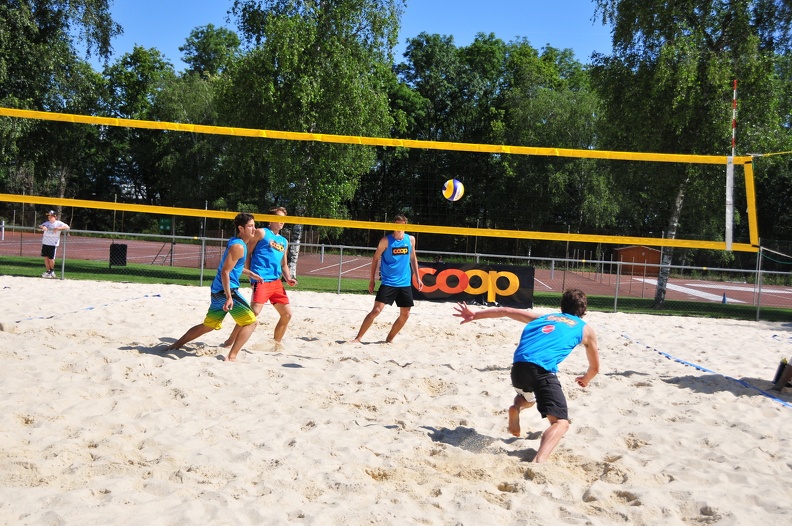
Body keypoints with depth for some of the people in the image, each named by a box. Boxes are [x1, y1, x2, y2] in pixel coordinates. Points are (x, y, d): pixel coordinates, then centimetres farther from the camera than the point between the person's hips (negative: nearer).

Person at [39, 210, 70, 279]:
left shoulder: (58, 223, -4)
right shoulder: (46, 223, 13)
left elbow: (67, 227, -15)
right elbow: (39, 227, 9)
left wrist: (58, 228, -26)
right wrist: (42, 227, -14)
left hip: (53, 243, -5)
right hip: (45, 243, 5)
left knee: (51, 258, -5)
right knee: (46, 257, 5)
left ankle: (52, 271, 16)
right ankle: (48, 271, 15)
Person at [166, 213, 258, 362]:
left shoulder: (234, 242, 15)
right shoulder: (238, 246, -15)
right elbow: (225, 272, -21)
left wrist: (250, 273, 24)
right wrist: (229, 297, -26)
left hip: (218, 291, 10)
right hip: (226, 290, -10)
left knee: (208, 325, 23)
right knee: (251, 322, -9)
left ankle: (176, 345, 33)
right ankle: (232, 357, -14)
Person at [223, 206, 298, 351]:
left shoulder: (284, 241, 22)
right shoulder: (261, 233, 4)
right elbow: (247, 253, 0)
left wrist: (288, 279, 9)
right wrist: (251, 274, -10)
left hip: (276, 282, 7)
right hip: (261, 280, -7)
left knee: (287, 314, 4)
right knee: (254, 312, -19)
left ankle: (277, 344, 20)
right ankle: (230, 341, -7)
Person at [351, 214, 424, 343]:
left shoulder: (411, 239, 5)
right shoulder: (386, 240, -8)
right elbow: (375, 259, -2)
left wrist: (418, 278, 14)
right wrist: (372, 280, -5)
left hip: (405, 283, 5)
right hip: (388, 283, -5)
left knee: (405, 314, 6)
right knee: (376, 310, -14)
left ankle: (389, 339, 21)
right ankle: (358, 338, -7)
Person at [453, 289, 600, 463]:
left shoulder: (543, 317, 31)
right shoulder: (586, 329, 24)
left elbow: (506, 311, 31)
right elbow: (595, 367, 35)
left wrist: (475, 315, 35)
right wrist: (585, 380, 56)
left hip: (519, 366, 5)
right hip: (543, 369, -5)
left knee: (528, 397, 36)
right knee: (561, 423, -6)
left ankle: (516, 408, 3)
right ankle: (539, 461, -33)